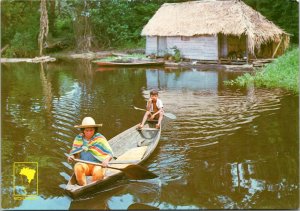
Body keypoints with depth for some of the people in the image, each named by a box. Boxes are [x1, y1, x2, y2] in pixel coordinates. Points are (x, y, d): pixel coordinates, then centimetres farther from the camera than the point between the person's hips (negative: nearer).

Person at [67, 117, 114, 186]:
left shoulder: (100, 139, -1)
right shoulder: (78, 139, 7)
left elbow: (110, 153, -4)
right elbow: (73, 152, 17)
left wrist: (106, 160, -25)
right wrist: (71, 156, -7)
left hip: (97, 165, -2)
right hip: (84, 164, 2)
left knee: (98, 172, -35)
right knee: (77, 167, -32)